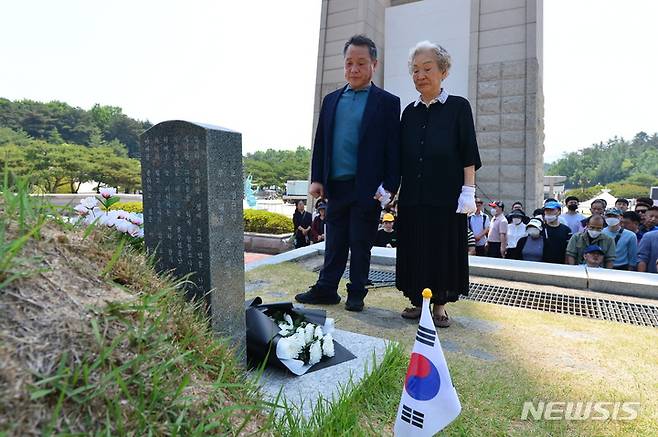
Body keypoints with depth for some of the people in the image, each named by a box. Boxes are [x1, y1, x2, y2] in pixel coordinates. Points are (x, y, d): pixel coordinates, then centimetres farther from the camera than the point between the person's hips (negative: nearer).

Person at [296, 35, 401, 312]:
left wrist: (390, 187, -10)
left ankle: (356, 294, 19)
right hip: (335, 186, 4)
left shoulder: (387, 102, 1)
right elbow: (320, 142, 13)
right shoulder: (331, 100, 14)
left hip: (367, 189, -3)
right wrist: (317, 179, 5)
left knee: (360, 243, 6)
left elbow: (393, 148, -3)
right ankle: (326, 289, 21)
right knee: (334, 242, 11)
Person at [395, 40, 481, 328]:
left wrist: (468, 191, -11)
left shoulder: (458, 107, 1)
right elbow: (400, 155, 11)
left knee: (444, 248, 3)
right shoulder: (409, 112, 11)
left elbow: (468, 154, -3)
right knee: (413, 248, 7)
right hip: (412, 195, 4)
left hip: (446, 196, -3)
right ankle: (417, 301, 20)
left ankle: (439, 305, 16)